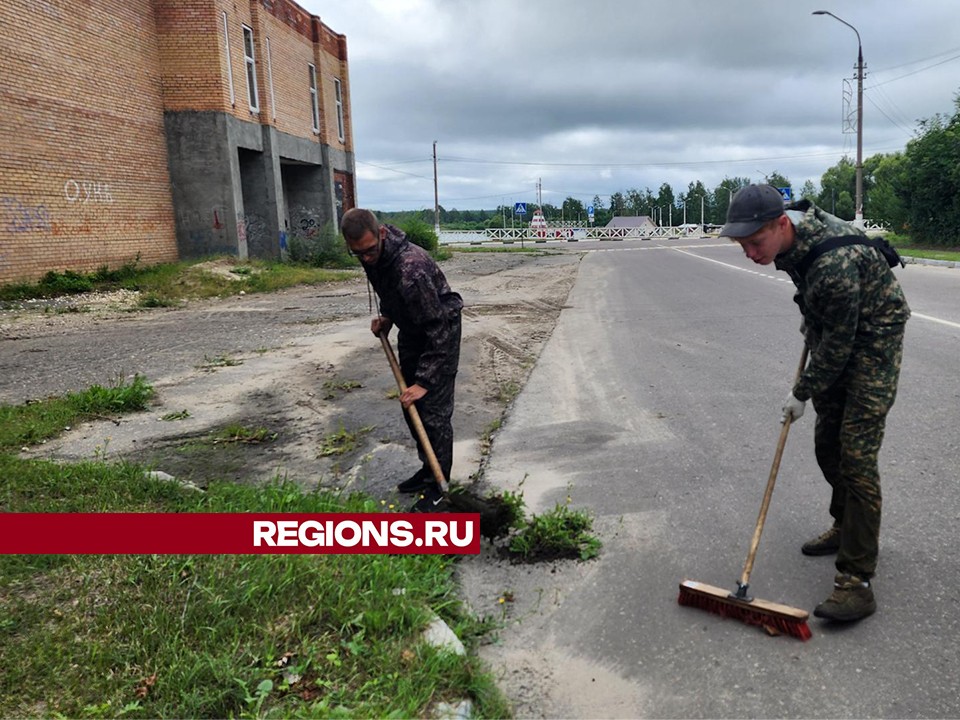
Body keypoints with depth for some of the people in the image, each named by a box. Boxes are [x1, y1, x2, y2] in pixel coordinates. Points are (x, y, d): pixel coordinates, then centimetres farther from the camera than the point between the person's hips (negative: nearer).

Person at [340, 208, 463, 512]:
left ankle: (438, 489, 1)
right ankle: (428, 469, 29)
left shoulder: (410, 266, -36)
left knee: (433, 409, -10)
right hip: (411, 329, 9)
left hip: (441, 330, -8)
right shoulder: (371, 256, -9)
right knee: (411, 406, 13)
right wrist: (386, 316, 1)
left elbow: (438, 328, -33)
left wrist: (425, 381, -32)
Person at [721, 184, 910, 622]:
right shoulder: (788, 231, -9)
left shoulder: (834, 262, -36)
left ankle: (856, 579, -10)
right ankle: (847, 528, 35)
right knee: (827, 443, 14)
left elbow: (839, 343, -26)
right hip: (834, 333, 9)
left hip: (873, 338, -9)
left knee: (856, 454, -14)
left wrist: (803, 393, -14)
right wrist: (809, 319, 17)